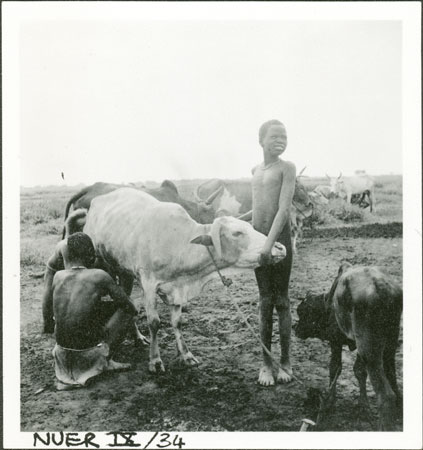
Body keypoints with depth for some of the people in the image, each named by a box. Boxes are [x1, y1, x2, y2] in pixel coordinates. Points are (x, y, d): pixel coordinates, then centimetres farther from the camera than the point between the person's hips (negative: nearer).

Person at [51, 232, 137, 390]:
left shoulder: (58, 277, 1)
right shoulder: (99, 276, -14)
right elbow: (129, 307, -7)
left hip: (61, 346, 6)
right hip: (87, 349, -5)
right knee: (126, 311, 9)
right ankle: (104, 359, 2)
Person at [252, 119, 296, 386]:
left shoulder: (287, 167, -5)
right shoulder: (256, 171, 14)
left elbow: (284, 208, -15)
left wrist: (270, 241, -23)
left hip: (279, 238, -5)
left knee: (281, 300, 1)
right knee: (265, 302, 8)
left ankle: (286, 363, 13)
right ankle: (266, 364, 15)